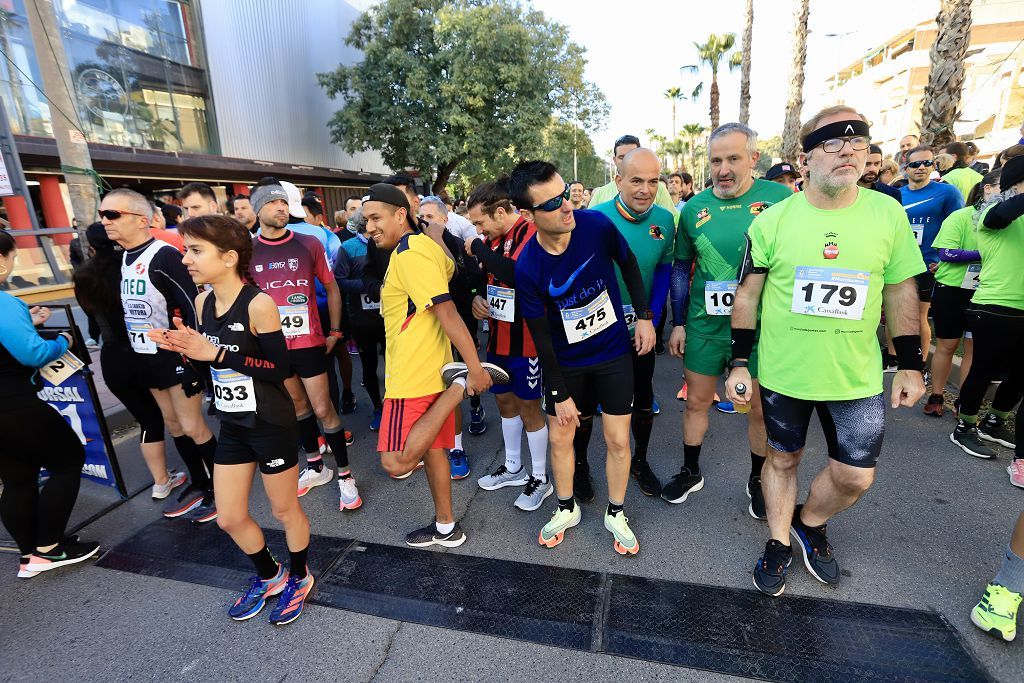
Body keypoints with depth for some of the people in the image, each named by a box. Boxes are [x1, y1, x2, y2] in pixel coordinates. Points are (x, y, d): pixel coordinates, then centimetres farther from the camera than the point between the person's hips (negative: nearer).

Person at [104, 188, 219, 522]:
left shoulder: (164, 255, -17)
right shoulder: (122, 258, 9)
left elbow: (193, 304, -21)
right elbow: (127, 307, 17)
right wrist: (132, 350, 16)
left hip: (175, 354, -9)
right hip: (144, 356, 9)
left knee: (192, 426, -3)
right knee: (172, 423, 15)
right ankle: (199, 484, 29)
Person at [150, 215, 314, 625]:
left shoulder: (258, 304, -19)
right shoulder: (202, 303, 2)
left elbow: (279, 369, -19)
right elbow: (211, 363, 11)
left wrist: (216, 353, -24)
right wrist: (185, 348, -9)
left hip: (271, 424, -7)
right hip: (231, 424, 7)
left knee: (284, 510, 13)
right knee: (229, 519, 17)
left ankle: (299, 578, 40)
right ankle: (269, 576, 43)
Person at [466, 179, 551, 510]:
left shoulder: (529, 231, -16)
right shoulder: (492, 238, 7)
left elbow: (516, 273, -34)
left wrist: (478, 247, -21)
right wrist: (476, 297, -3)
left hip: (526, 339, -8)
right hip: (497, 337, 8)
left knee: (528, 408, 4)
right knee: (504, 401, 18)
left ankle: (540, 479, 24)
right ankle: (514, 467, 39)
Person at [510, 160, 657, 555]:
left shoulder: (596, 224, -20)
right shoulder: (527, 267, -22)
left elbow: (628, 263, 2)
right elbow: (541, 337, -13)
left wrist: (644, 315, -2)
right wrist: (559, 393, -8)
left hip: (613, 351, 1)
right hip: (565, 361, 0)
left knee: (618, 439, 6)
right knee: (559, 437, 10)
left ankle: (615, 514, 32)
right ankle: (567, 509, 37)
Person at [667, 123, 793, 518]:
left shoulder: (781, 199, -6)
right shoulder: (695, 208, 2)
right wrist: (678, 323, 7)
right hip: (704, 323, 2)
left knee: (760, 408, 11)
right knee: (696, 400, 12)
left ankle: (758, 480, 35)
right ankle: (691, 471, 34)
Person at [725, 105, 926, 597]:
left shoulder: (888, 213, -2)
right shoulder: (773, 220, -8)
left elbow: (901, 292, 5)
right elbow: (747, 296, -4)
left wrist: (910, 364, 5)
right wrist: (739, 363, -6)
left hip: (857, 377, 2)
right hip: (783, 373, -1)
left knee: (855, 476, 8)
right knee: (783, 459, 14)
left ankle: (810, 522, 40)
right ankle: (779, 542, 37)